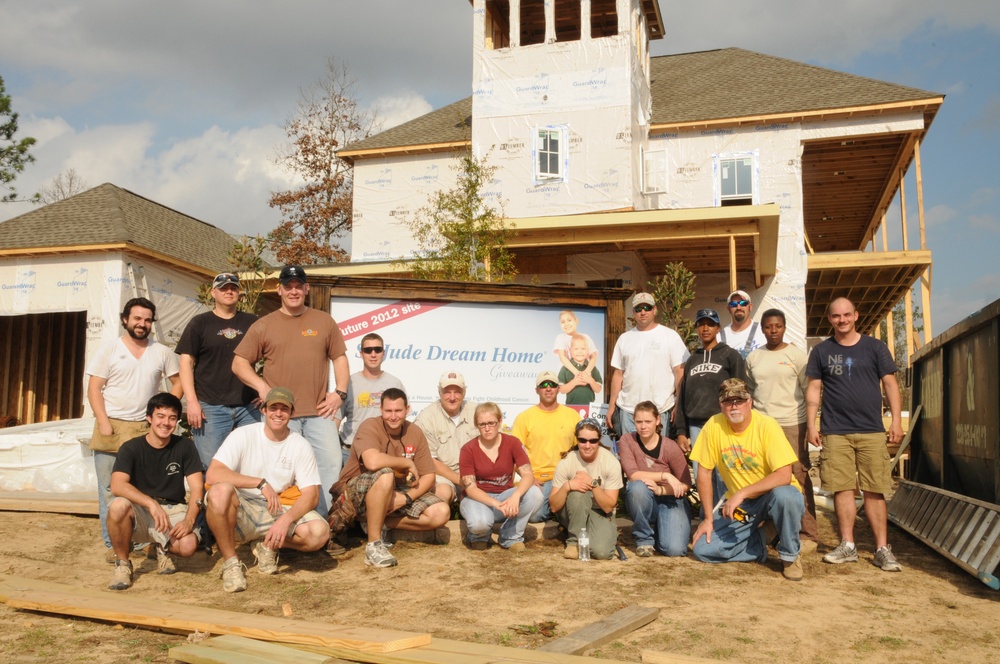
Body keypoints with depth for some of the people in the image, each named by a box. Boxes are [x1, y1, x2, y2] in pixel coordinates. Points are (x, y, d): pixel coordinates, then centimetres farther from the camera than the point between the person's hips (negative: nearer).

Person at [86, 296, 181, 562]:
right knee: (110, 490, 3)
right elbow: (94, 389, -1)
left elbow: (177, 382, 13)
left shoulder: (161, 352, 8)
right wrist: (103, 422, -11)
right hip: (112, 428, -1)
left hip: (145, 430, 1)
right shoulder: (109, 349, 3)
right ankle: (112, 544, 11)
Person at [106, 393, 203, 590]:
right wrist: (152, 503, -36)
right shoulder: (131, 448, -5)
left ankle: (163, 549, 10)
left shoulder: (184, 446, -1)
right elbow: (117, 486, -22)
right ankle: (122, 564, -8)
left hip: (173, 510, 1)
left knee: (188, 545, -30)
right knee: (118, 505, -35)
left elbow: (197, 487, -6)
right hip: (140, 512, 0)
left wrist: (189, 520, -24)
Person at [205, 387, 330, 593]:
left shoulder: (301, 446, -1)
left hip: (280, 511, 2)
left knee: (319, 532, -26)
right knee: (220, 490, -36)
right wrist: (261, 483, -28)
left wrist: (286, 520, -27)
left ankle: (269, 546, 6)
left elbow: (311, 495, -7)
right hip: (241, 513, -2)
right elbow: (212, 474, -21)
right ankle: (230, 561, -13)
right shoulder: (243, 435, -7)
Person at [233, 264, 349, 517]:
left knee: (332, 462, -6)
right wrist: (261, 386, -9)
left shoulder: (324, 321, 11)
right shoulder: (263, 326, 7)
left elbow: (340, 358, 13)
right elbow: (239, 363, 7)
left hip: (319, 411, 1)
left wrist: (340, 392, 1)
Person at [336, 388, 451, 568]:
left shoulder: (415, 432, -3)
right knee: (385, 475, -38)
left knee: (441, 513, -13)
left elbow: (428, 476, -3)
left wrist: (406, 498, -20)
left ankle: (380, 524, -2)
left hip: (398, 492, 6)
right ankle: (374, 544, -27)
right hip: (359, 493, -5)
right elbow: (372, 462, -39)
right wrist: (407, 462, -24)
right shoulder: (370, 427, -18)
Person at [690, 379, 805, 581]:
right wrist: (709, 517, -5)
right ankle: (760, 545, 12)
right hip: (739, 504, 3)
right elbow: (704, 472, -4)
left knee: (783, 496, -38)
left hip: (771, 495, -3)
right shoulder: (713, 426, -11)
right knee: (703, 549, -12)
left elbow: (784, 475, -27)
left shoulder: (767, 426, -20)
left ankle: (790, 555, -9)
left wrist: (742, 493, -30)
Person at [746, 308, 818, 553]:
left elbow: (810, 391, 1)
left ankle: (808, 535, 3)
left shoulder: (796, 355, 0)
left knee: (799, 479, -3)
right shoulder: (753, 358, 11)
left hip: (792, 425, -4)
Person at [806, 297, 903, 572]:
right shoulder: (821, 351, 8)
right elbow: (814, 389, 8)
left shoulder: (874, 347, 6)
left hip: (872, 431, 0)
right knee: (842, 489, 2)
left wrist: (896, 420, -2)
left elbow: (890, 384, 6)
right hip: (835, 433, 1)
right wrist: (810, 425, 2)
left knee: (874, 491, 0)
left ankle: (882, 549, 6)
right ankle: (847, 546, 12)